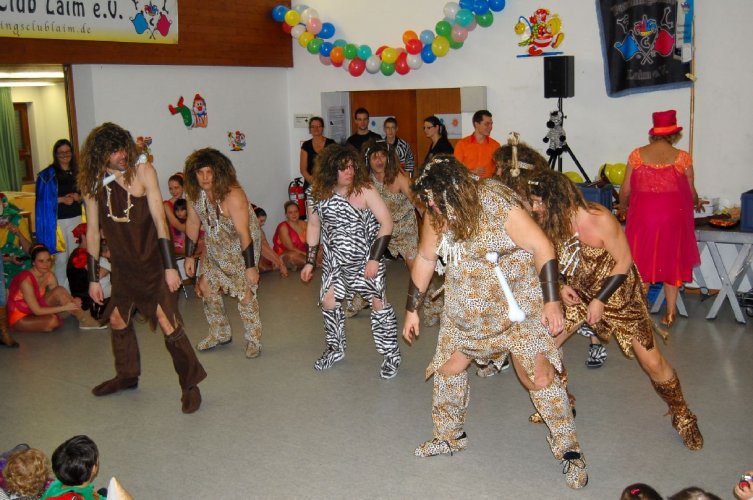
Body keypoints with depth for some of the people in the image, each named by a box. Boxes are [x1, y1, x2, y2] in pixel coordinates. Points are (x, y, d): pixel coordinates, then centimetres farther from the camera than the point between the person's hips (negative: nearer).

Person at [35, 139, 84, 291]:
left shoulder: (77, 173, 9)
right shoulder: (47, 175, -4)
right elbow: (43, 200, -6)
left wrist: (78, 197, -6)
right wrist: (61, 199, -16)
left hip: (75, 219, 4)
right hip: (57, 221, -4)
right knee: (61, 258, -3)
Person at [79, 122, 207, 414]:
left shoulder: (142, 170, -12)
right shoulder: (93, 182, -1)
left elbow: (159, 219, -14)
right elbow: (93, 231, 5)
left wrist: (170, 266, -18)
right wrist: (93, 278, 6)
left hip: (151, 261, -5)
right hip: (122, 265, 5)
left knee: (167, 322, -11)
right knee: (117, 320, 16)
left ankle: (190, 384, 3)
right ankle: (127, 376, 39)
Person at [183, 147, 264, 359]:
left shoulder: (232, 195, -31)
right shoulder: (195, 192, -11)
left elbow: (244, 233, -30)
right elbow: (192, 223, 3)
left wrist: (250, 267, -27)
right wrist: (189, 256, 6)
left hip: (242, 245, -7)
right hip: (215, 247, 7)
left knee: (245, 292, -9)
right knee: (205, 287, 9)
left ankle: (254, 341, 8)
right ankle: (220, 334, 28)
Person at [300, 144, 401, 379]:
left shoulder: (364, 191, -18)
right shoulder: (318, 194, -5)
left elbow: (386, 223, -17)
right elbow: (314, 226, 9)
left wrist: (374, 258, -21)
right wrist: (310, 262, 10)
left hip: (366, 259, -4)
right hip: (335, 260, 4)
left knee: (379, 303, -1)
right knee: (328, 302, 9)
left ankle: (391, 355, 15)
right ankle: (335, 349, 32)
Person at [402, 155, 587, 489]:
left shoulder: (499, 204, -24)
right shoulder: (435, 215, -7)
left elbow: (542, 248, -21)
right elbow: (425, 259, 5)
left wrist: (552, 302, -25)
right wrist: (411, 310, 10)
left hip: (518, 303, -5)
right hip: (465, 310, 6)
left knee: (539, 375, -10)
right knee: (448, 366, 9)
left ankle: (569, 451, 7)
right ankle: (450, 436, 33)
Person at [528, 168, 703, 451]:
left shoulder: (599, 220, -29)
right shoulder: (548, 225, -16)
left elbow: (623, 261, -18)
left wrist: (600, 300, -19)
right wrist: (559, 286, -13)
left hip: (618, 292, -5)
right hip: (577, 293, 5)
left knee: (652, 362, -4)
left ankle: (682, 417, 22)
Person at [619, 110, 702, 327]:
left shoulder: (637, 155, -1)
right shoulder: (682, 158, -3)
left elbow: (625, 190, 1)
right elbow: (691, 193, 3)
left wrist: (622, 209, 21)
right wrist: (696, 204, 26)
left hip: (642, 215, 0)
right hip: (673, 216, 0)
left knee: (641, 261, 12)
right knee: (671, 261, 13)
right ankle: (670, 312, 17)